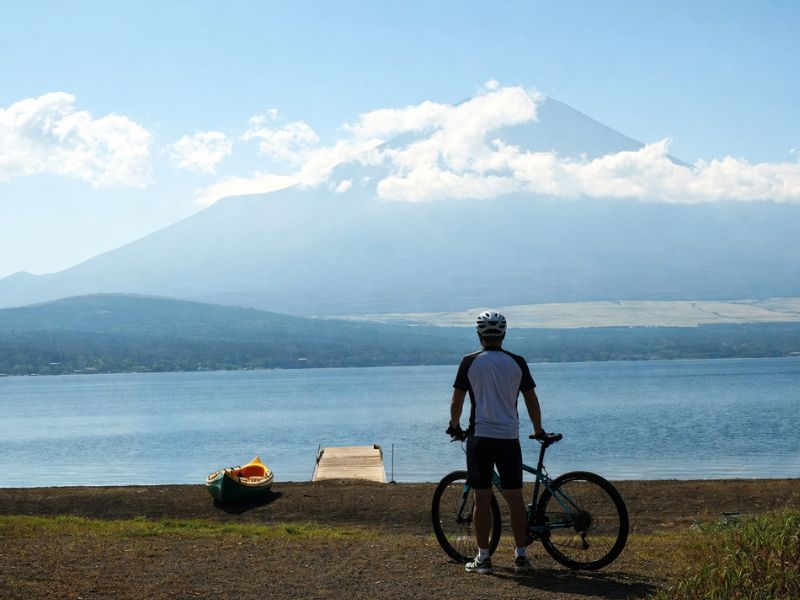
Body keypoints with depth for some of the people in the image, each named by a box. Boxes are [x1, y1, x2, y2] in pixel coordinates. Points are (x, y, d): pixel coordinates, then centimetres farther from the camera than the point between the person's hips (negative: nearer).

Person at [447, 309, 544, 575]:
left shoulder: (470, 362, -2)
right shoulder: (517, 362, 3)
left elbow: (457, 399, 2)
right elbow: (531, 400, 7)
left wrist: (455, 426, 19)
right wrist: (538, 430, 21)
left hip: (480, 436, -2)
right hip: (509, 438, 2)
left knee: (482, 498, 2)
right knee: (515, 497, 6)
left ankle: (483, 557, 4)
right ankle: (520, 555, 7)